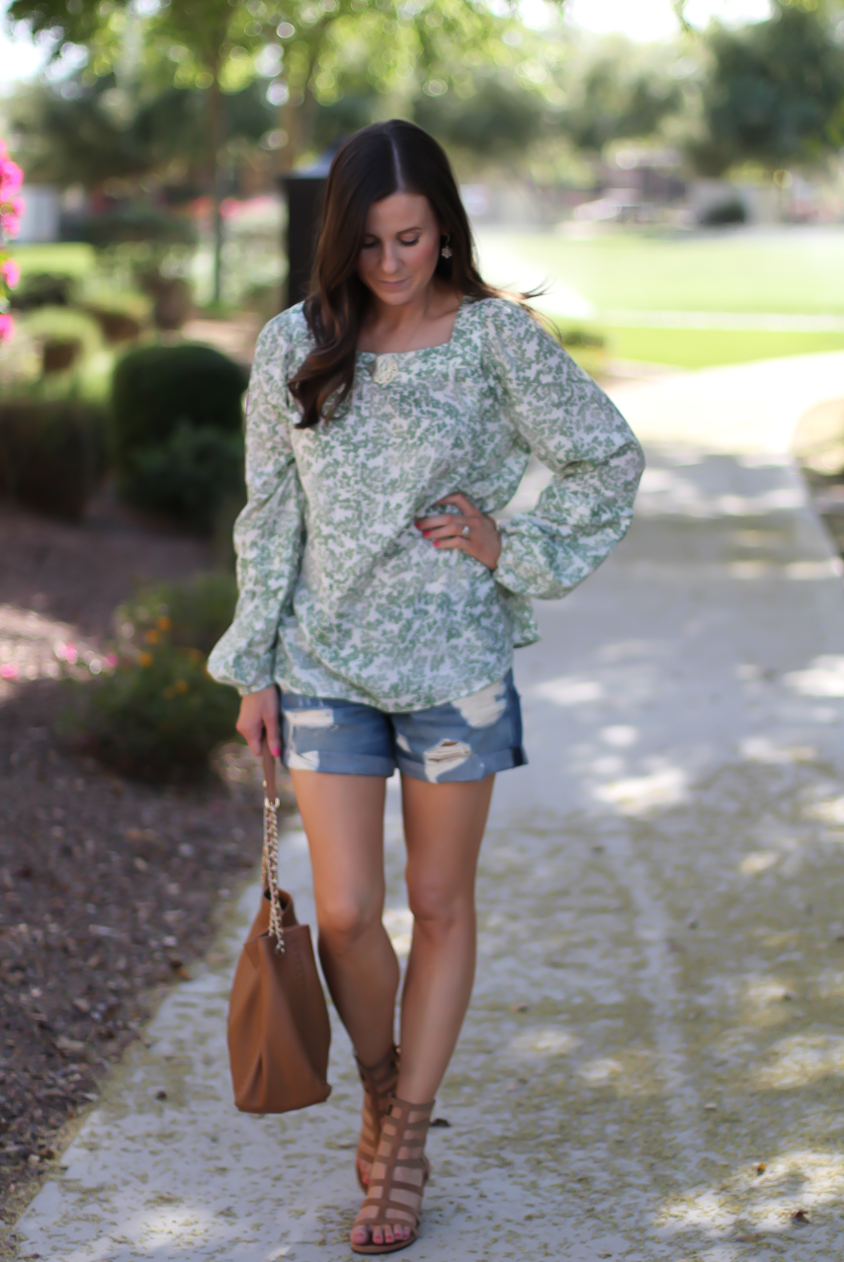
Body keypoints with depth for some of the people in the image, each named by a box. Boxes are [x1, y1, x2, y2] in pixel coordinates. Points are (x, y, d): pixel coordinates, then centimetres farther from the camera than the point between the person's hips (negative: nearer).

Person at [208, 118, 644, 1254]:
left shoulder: (496, 337, -6)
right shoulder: (294, 348, 0)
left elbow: (612, 459, 3)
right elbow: (270, 513, 6)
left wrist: (514, 548, -7)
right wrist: (255, 669, 5)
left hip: (455, 660, -1)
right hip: (325, 663, 1)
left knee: (440, 907, 7)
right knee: (345, 914, -3)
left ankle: (407, 1142, 22)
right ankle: (381, 1086, 27)